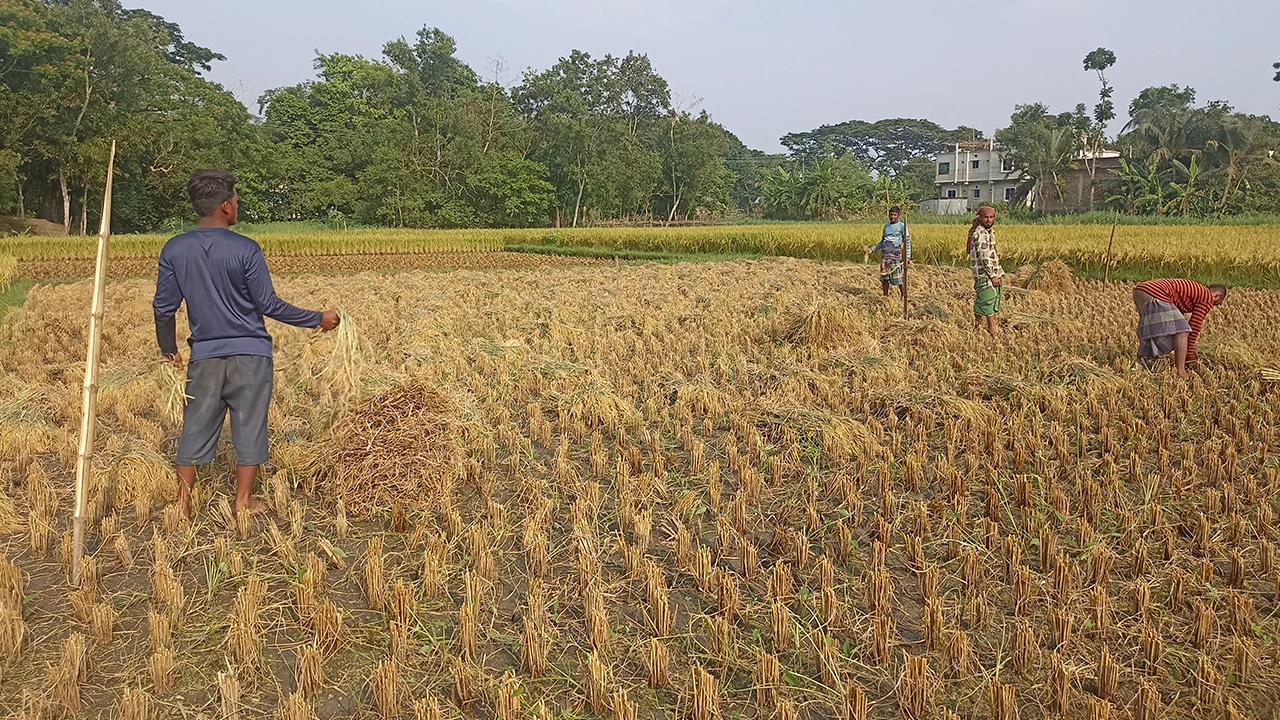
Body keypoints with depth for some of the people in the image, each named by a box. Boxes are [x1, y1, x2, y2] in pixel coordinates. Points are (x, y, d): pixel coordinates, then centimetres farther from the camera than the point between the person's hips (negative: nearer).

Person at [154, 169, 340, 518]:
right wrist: (317, 319, -3)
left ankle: (183, 503, 19)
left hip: (204, 355, 4)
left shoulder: (174, 249, -2)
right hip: (249, 353, -3)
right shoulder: (245, 249, -13)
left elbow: (164, 307, 3)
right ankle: (243, 502, 15)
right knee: (249, 428, 8)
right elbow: (268, 305, -12)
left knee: (196, 427, 13)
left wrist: (168, 349, 18)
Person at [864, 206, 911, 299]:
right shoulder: (886, 226, 17)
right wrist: (872, 249, 12)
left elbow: (907, 242, 0)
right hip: (885, 255, 6)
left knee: (899, 278, -7)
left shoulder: (902, 226, 1)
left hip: (895, 255, -6)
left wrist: (908, 256, -9)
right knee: (884, 278, 8)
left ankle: (904, 299, 0)